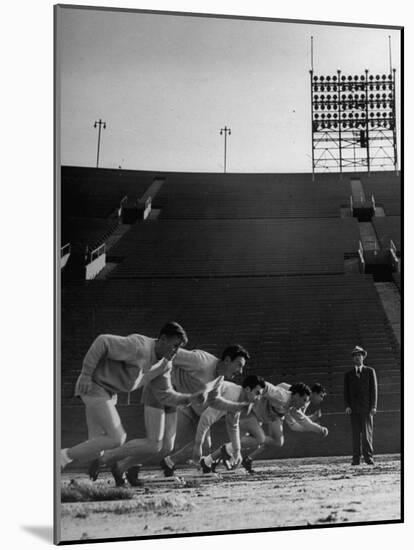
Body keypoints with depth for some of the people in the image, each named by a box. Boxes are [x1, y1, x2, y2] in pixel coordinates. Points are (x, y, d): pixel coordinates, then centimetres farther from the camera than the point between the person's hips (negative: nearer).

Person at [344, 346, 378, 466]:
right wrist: (347, 406, -3)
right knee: (355, 434, -1)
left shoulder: (370, 371, 10)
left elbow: (374, 389, 4)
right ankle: (356, 458, -1)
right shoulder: (348, 374, 15)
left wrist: (373, 406, -5)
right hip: (353, 408, 2)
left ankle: (368, 457, -2)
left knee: (367, 432, -6)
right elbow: (346, 391, 10)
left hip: (366, 407, -1)